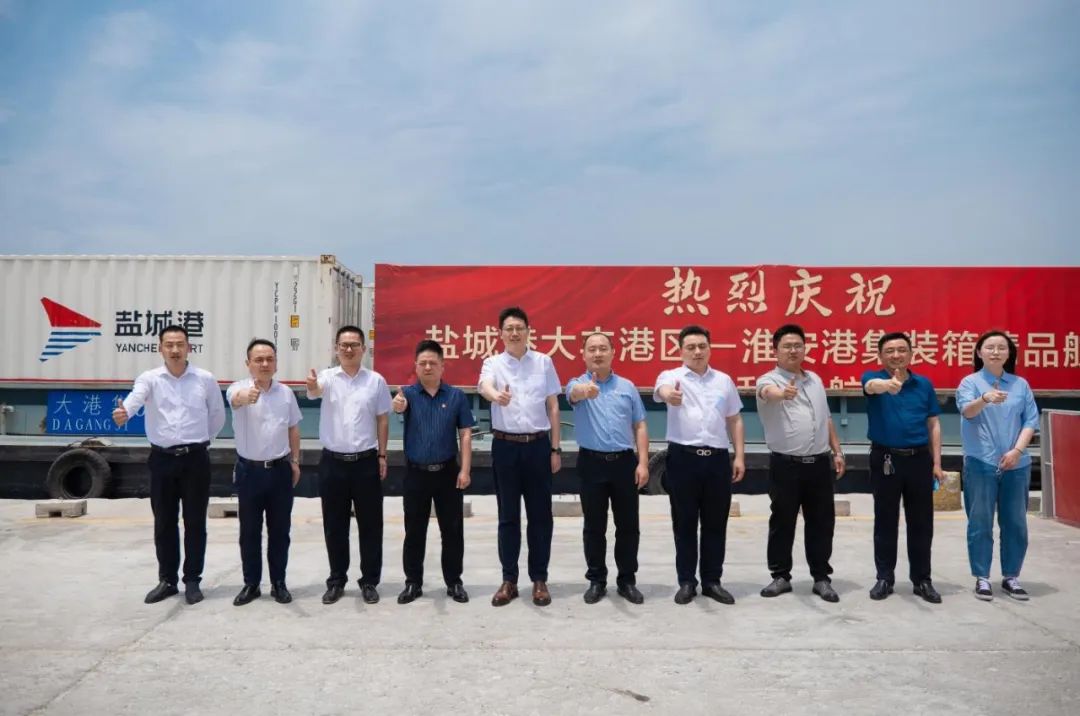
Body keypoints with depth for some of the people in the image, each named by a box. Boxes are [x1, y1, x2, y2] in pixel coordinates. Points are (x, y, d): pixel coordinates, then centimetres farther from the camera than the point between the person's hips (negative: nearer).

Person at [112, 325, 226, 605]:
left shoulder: (206, 379, 0)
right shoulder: (150, 378, -2)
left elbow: (218, 416, 11)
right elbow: (136, 397, -25)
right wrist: (124, 411, -46)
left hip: (195, 458, -1)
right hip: (162, 459, 1)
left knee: (194, 522, 5)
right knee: (164, 523, 10)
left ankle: (192, 580, 17)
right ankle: (167, 580, 24)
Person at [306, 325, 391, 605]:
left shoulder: (376, 380, 1)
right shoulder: (328, 377, -1)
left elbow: (382, 420, 5)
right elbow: (315, 391, -25)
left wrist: (382, 455, 1)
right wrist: (312, 386, -49)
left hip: (366, 461, 0)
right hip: (333, 462, 0)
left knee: (370, 525, 6)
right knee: (334, 526, 9)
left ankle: (369, 581, 19)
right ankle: (336, 581, 23)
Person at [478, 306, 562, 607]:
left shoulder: (543, 362, 5)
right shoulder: (493, 363, 2)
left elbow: (553, 406, 7)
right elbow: (484, 385, -22)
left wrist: (555, 449, 3)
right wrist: (496, 396, -47)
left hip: (538, 445, 1)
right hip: (505, 446, 0)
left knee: (540, 515, 7)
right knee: (508, 516, 8)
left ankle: (539, 580, 19)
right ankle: (509, 580, 19)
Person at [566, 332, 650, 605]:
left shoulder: (627, 387, 8)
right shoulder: (578, 384, 0)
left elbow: (639, 426, 7)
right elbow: (574, 392, -27)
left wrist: (643, 462, -3)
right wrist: (585, 389, -52)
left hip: (624, 461, 2)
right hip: (592, 462, -2)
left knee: (628, 525, 8)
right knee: (594, 527, 7)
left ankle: (627, 580, 21)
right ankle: (596, 580, 20)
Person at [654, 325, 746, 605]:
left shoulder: (724, 380, 12)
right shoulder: (671, 376, -1)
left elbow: (735, 420, 15)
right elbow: (663, 390, -26)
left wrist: (740, 456, 6)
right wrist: (669, 395, -51)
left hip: (718, 458, 3)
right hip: (683, 458, -3)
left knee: (715, 524, 9)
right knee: (684, 523, 6)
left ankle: (712, 581, 21)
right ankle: (686, 582, 17)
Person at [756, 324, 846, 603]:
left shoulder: (815, 380, 14)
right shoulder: (769, 380, -6)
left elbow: (827, 419, 20)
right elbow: (769, 392, -33)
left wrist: (837, 451, 14)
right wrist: (781, 393, -56)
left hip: (819, 463, 5)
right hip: (786, 464, -5)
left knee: (821, 522, 9)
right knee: (782, 522, 5)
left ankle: (821, 578, 20)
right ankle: (780, 576, 18)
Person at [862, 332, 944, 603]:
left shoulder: (924, 384, 6)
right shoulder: (873, 378, -3)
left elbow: (933, 424, 9)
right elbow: (872, 386, -30)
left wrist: (936, 462, 3)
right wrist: (888, 384, -54)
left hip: (919, 459, 2)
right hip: (885, 459, -2)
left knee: (921, 523, 8)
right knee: (885, 522, 6)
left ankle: (922, 580, 21)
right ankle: (885, 578, 17)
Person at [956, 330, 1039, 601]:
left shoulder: (1021, 384, 9)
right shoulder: (970, 382, 0)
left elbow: (1031, 420, 4)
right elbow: (967, 411, -19)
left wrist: (1017, 450, -10)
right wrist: (985, 399, -41)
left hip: (1016, 464, 3)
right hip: (981, 463, -3)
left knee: (1015, 523, 9)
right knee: (980, 523, 2)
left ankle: (1011, 577, 23)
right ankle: (982, 578, 13)